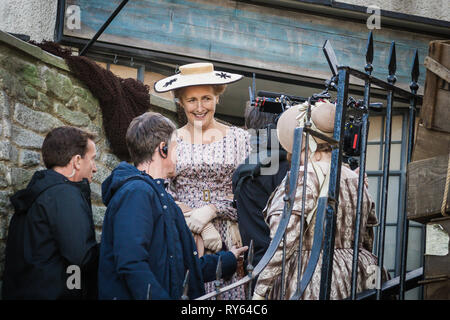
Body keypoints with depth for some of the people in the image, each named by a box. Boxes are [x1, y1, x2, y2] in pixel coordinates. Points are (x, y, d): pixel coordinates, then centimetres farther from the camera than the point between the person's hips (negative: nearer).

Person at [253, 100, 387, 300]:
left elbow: (282, 242, -17)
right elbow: (367, 242, 19)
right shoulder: (356, 181, 12)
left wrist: (260, 291, -15)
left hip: (307, 286, -8)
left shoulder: (302, 180, -12)